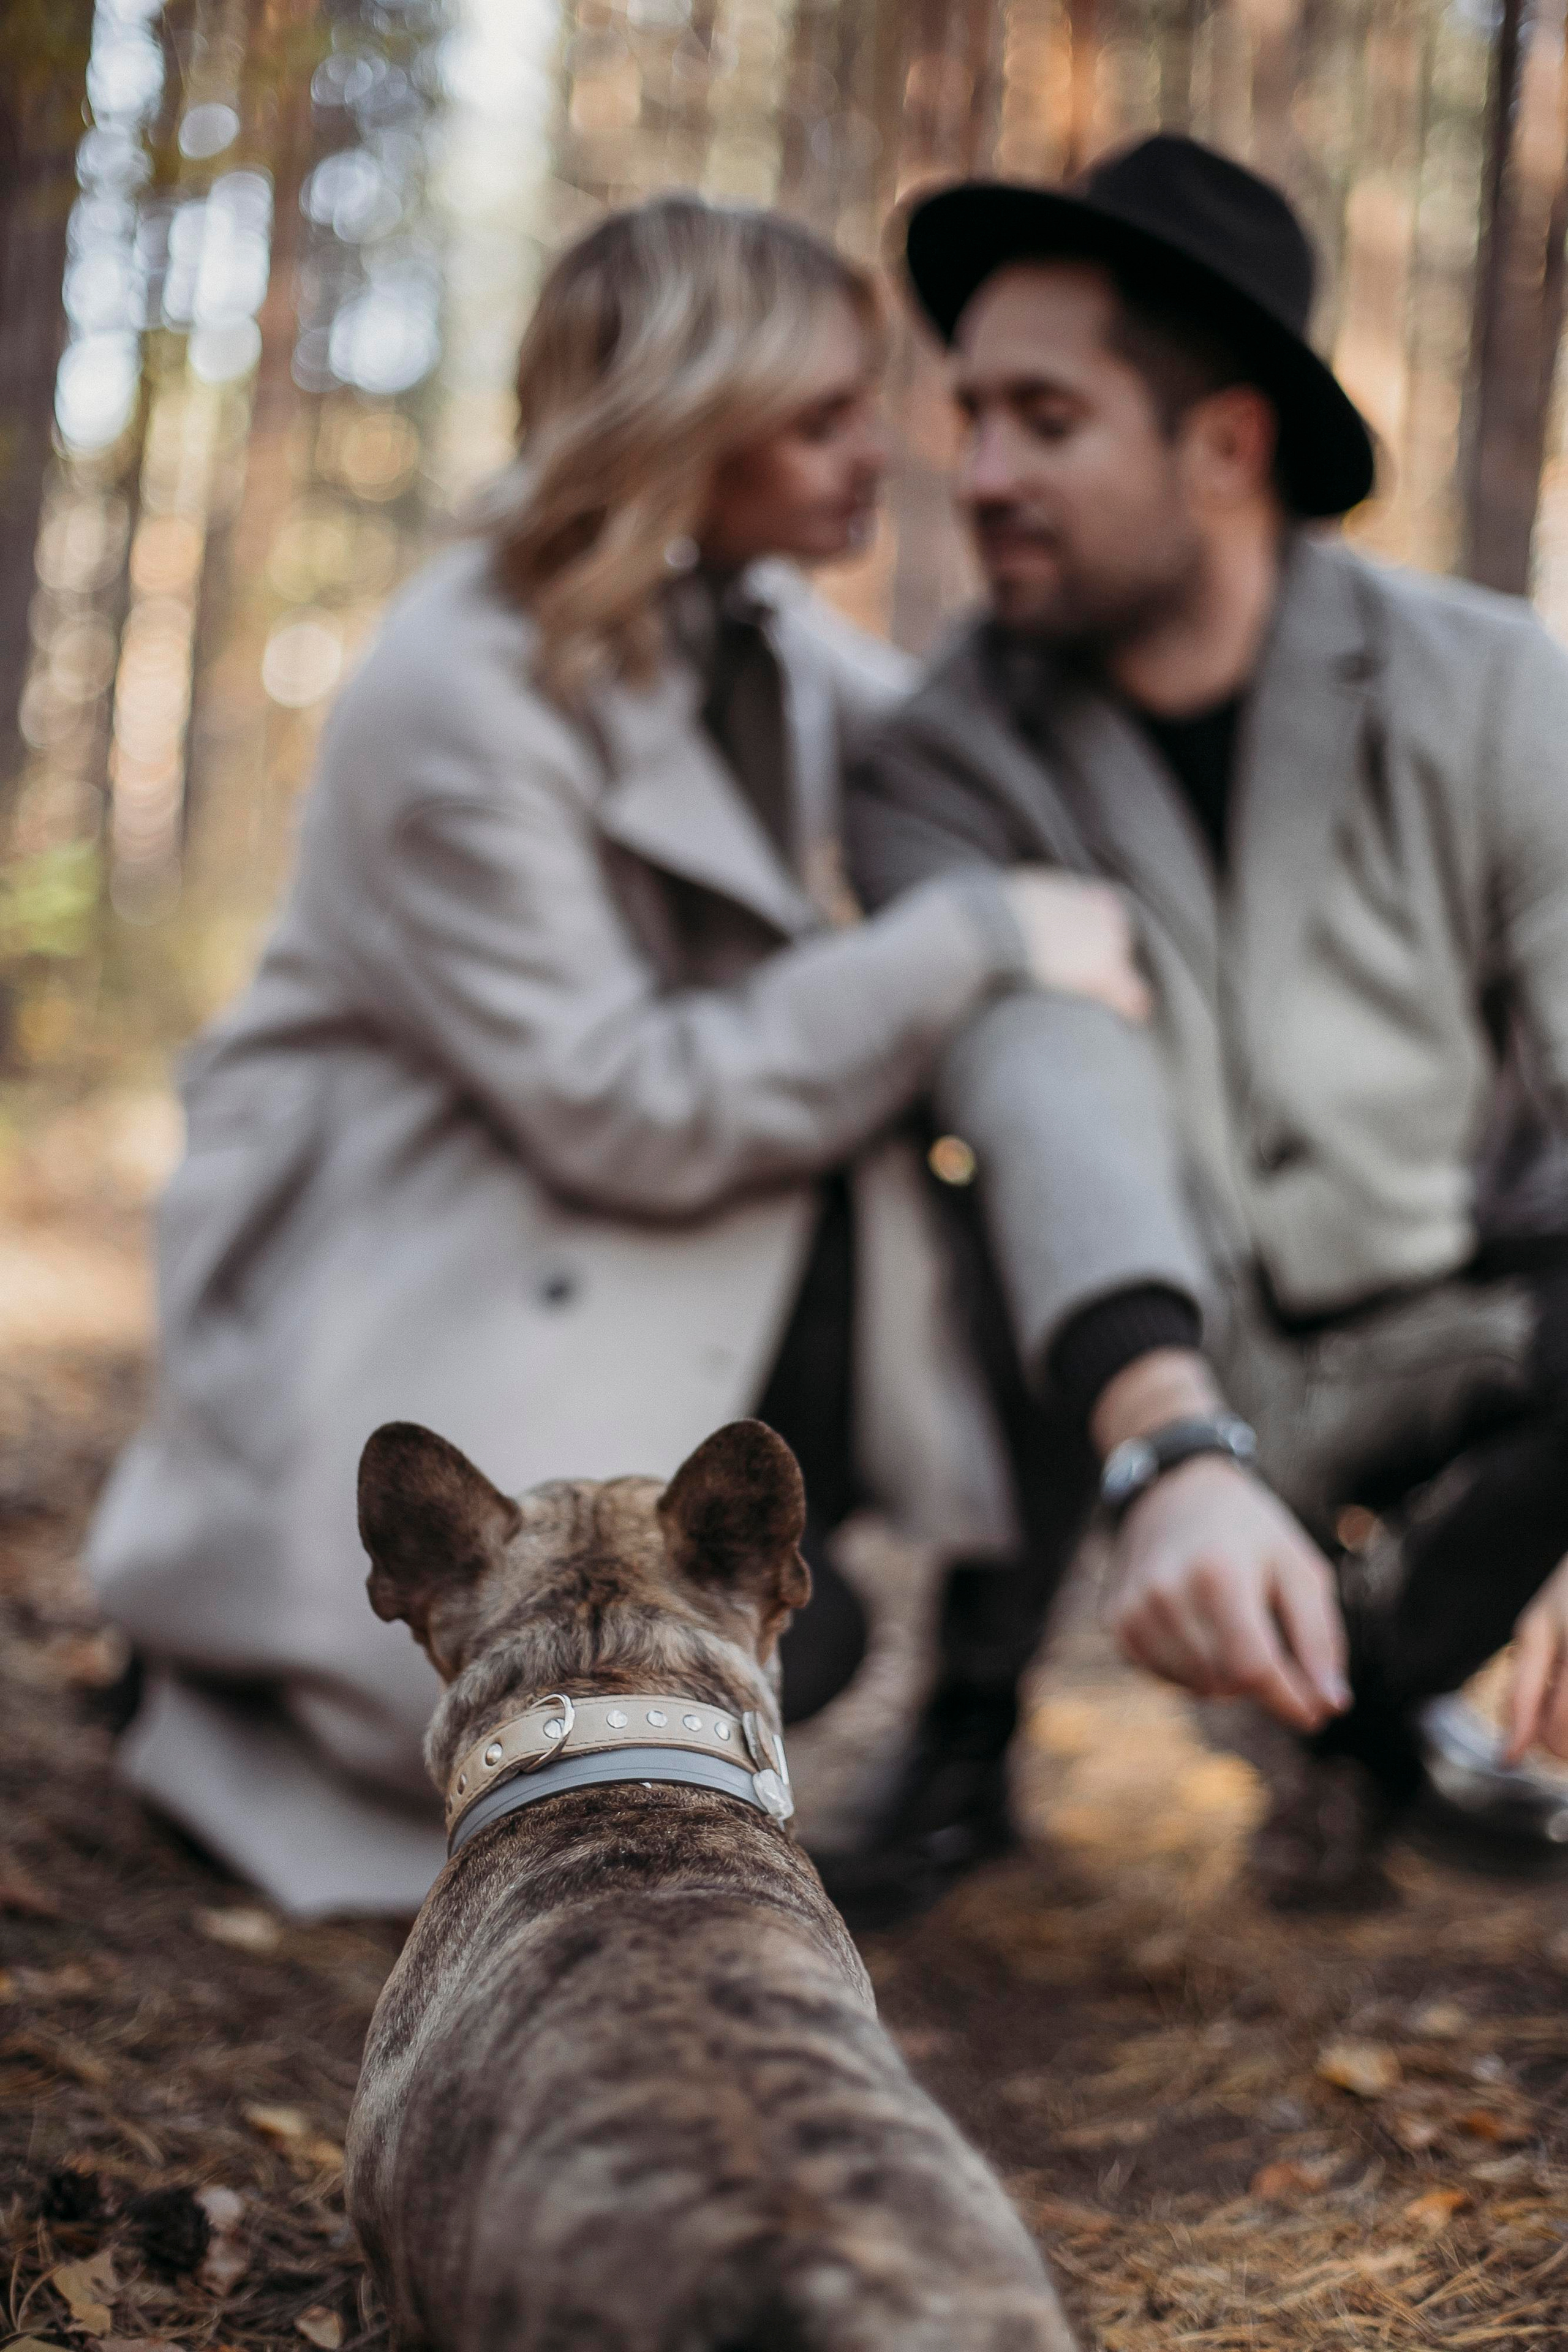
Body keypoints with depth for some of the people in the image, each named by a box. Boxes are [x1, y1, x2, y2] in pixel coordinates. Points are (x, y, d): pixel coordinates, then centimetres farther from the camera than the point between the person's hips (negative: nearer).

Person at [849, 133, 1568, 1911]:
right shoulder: (943, 767, -11)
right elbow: (1046, 1109, -28)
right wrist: (1173, 1467, -47)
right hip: (1168, 1391, 0)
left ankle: (1384, 1668, -2)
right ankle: (972, 1710, -2)